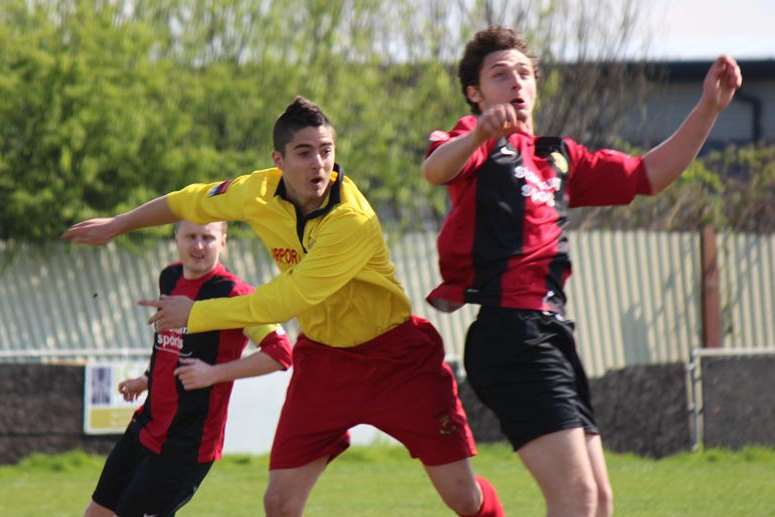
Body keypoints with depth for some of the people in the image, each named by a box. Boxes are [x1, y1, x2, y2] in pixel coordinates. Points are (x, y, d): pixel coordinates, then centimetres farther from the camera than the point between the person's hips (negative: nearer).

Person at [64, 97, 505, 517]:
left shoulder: (352, 222, -30)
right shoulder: (261, 193, -11)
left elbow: (283, 302, -28)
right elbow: (193, 201, 10)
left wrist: (195, 314, -17)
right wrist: (117, 225, 22)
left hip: (396, 356, -5)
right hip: (323, 355, 5)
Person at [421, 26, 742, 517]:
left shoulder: (560, 157, 24)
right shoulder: (481, 143, 1)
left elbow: (649, 175, 27)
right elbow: (435, 168, -22)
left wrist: (708, 109, 17)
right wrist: (480, 134, -44)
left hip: (551, 332, 9)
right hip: (510, 332, -9)